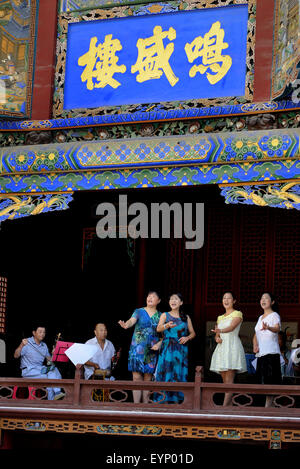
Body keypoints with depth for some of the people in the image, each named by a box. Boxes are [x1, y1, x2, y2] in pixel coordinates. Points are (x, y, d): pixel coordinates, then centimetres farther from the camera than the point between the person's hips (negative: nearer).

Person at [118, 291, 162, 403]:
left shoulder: (160, 316, 10)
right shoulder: (139, 312, 5)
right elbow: (132, 321, -15)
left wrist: (159, 344, -8)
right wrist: (126, 325, -37)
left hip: (152, 350, 2)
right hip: (138, 348, -1)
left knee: (148, 379, 2)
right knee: (137, 377, -7)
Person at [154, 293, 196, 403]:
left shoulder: (186, 317, 13)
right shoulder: (165, 315, 8)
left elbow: (192, 333, 16)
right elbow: (158, 329, -9)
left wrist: (187, 338, -7)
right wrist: (167, 326, -31)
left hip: (181, 349, 2)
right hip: (167, 348, -2)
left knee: (179, 374, -2)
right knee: (166, 373, -10)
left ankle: (176, 400, 1)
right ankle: (164, 400, -8)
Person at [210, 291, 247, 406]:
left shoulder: (237, 314, 2)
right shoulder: (220, 317, 22)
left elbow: (231, 327, -16)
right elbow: (217, 333, 18)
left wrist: (220, 330, -36)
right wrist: (217, 338, -6)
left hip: (232, 346, -7)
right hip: (221, 348, 7)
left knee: (229, 380, -13)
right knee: (225, 380, 3)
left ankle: (225, 406, -22)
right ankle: (229, 405, 5)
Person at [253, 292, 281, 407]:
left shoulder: (274, 315, -4)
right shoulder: (261, 317, 20)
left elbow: (277, 328, -25)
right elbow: (256, 335, 23)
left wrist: (268, 328, -47)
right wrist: (255, 345, 2)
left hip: (271, 353, -8)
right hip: (260, 354, 8)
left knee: (269, 382, -12)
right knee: (262, 379, 5)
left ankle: (268, 406, -13)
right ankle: (269, 407, 8)